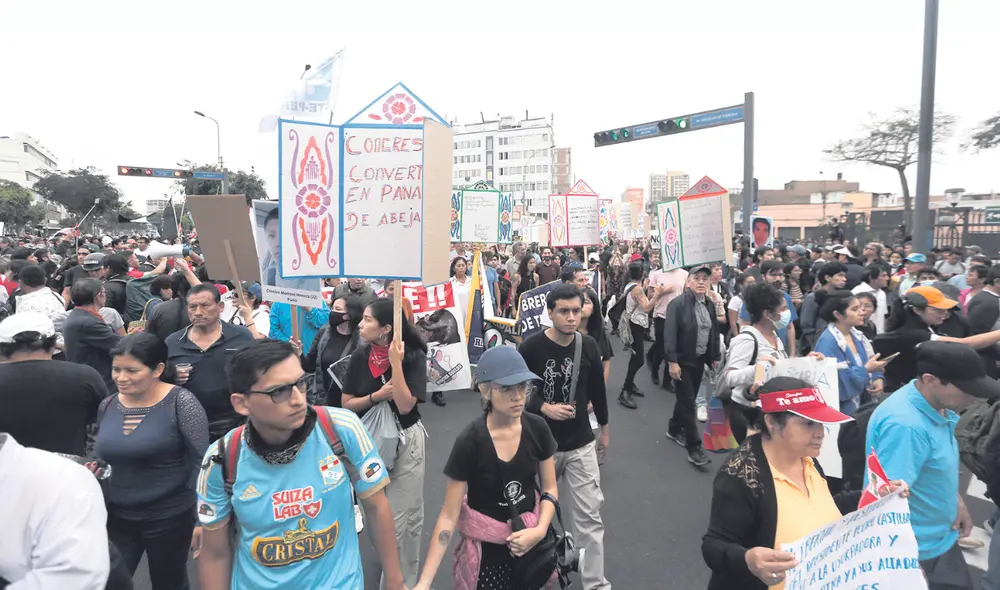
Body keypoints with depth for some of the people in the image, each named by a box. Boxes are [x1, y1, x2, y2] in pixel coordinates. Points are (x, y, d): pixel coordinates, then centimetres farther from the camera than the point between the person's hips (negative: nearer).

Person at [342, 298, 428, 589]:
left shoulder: (413, 357, -16)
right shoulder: (359, 357, -5)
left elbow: (405, 405, -25)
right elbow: (346, 404, -3)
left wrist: (396, 362, -28)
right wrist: (377, 396, -19)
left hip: (406, 442, -4)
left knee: (404, 519, 4)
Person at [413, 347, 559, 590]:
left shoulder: (537, 428, -13)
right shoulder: (469, 442, -23)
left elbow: (550, 488, -1)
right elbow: (449, 515, -18)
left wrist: (540, 530, -18)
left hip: (531, 538, 3)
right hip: (486, 546, -3)